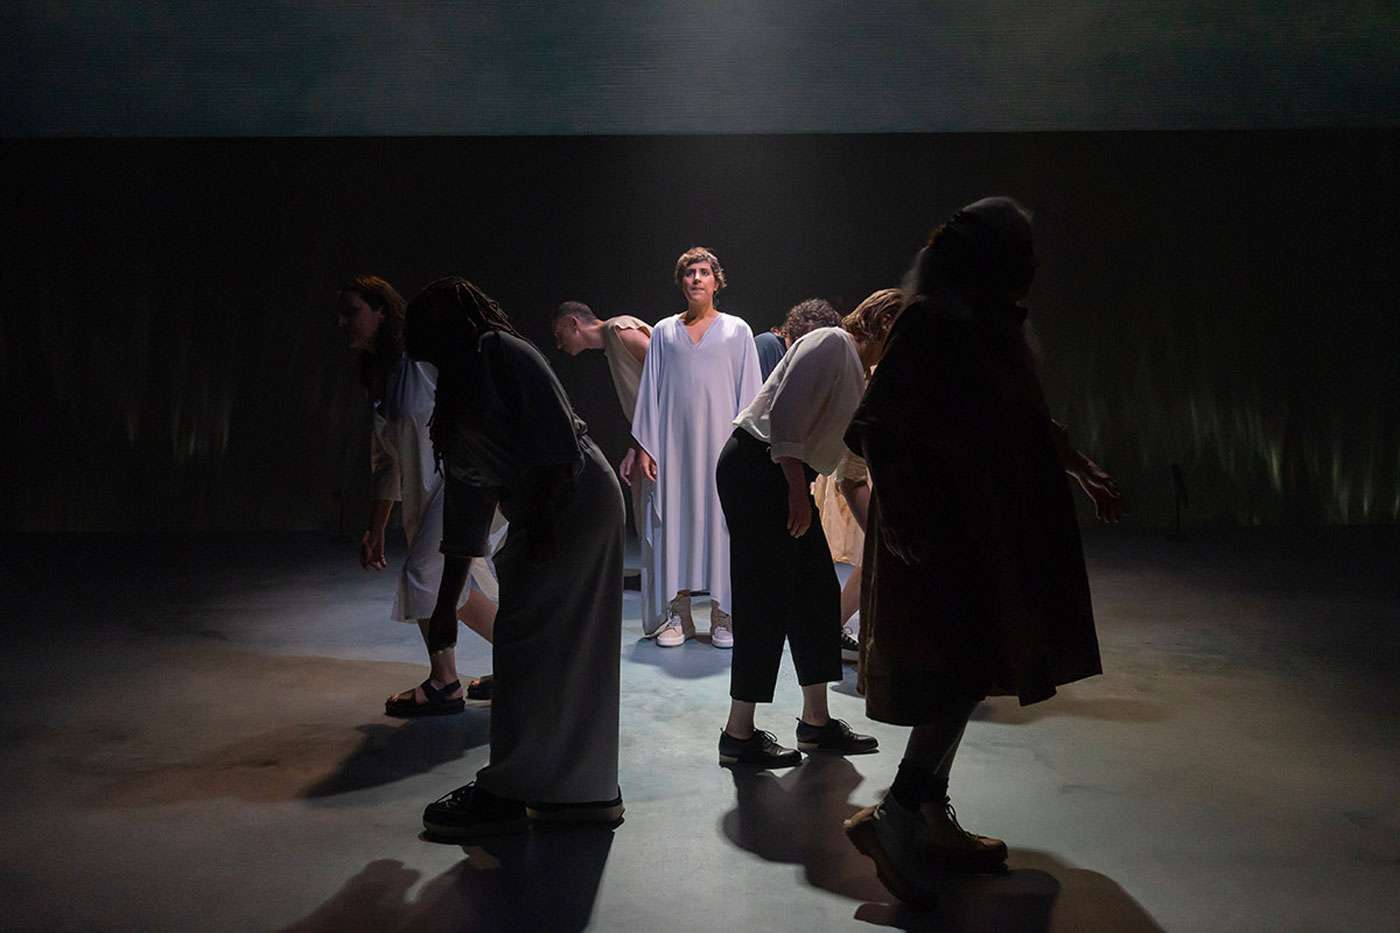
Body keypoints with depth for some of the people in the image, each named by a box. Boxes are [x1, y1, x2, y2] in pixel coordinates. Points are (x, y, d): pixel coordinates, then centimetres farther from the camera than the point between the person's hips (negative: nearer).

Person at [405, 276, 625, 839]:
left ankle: (508, 792, 4)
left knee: (524, 643, -5)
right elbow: (465, 515, 22)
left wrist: (540, 519, -22)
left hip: (572, 502, -9)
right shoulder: (455, 400, 23)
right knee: (573, 652, 11)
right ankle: (586, 787, 20)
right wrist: (445, 606, 21)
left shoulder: (500, 351, -3)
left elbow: (551, 429, -17)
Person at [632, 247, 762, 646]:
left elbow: (749, 390, 5)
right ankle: (676, 616, 8)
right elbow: (650, 388, 11)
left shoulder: (736, 330, 8)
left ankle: (724, 617, 4)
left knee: (721, 522, -3)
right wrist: (644, 446, 4)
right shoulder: (664, 331, 12)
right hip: (674, 441, 2)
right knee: (675, 519, 1)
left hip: (721, 439, -1)